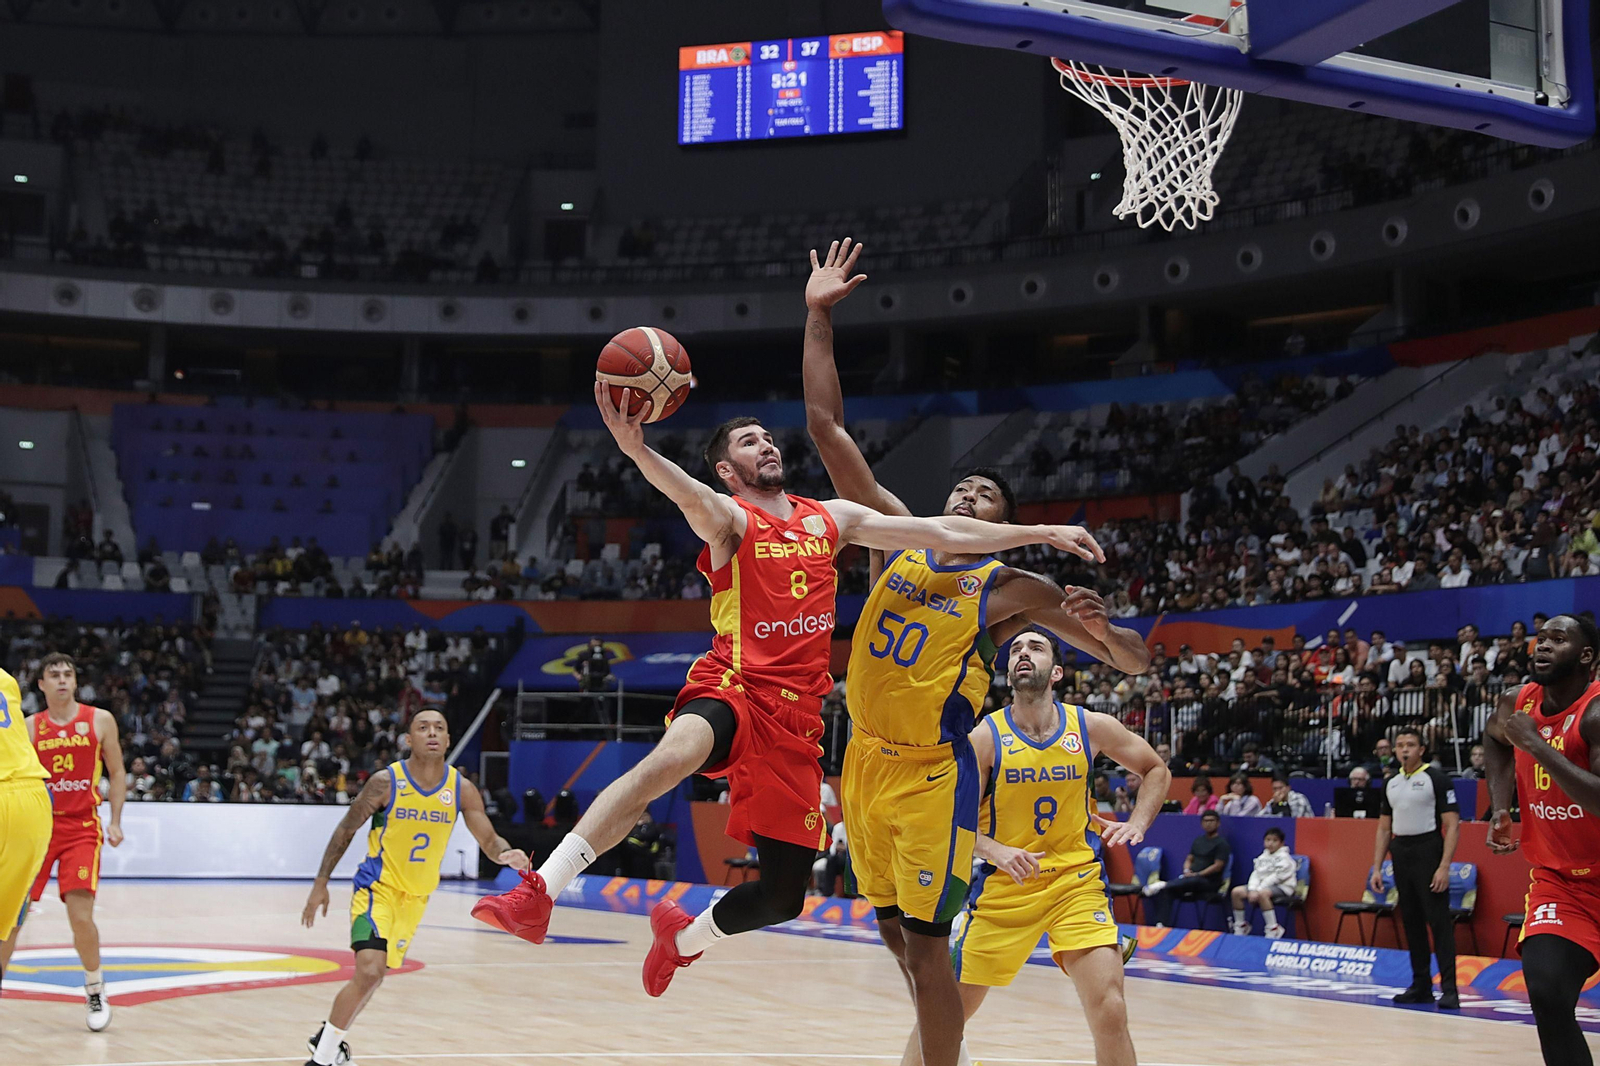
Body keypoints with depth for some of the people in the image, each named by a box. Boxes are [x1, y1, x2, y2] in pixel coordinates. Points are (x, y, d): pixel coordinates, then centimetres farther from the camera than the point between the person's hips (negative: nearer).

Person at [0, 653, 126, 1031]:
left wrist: (115, 821, -1)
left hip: (82, 828, -2)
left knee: (81, 916, -13)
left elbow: (117, 773, 8)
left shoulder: (99, 720, 2)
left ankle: (96, 992, 7)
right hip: (38, 825, 2)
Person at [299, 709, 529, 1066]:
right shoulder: (386, 781, -16)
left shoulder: (462, 789, -7)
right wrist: (321, 883, -7)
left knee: (374, 976, 14)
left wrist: (508, 855, -28)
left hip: (416, 896, 5)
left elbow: (490, 841, -4)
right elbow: (346, 830, -5)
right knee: (369, 972, -22)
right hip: (377, 888, -5)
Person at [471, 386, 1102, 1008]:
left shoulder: (831, 518, 17)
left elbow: (938, 532, 17)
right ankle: (538, 894, -39)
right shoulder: (730, 518, 0)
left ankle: (683, 936, 36)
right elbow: (691, 497, -24)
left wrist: (1038, 533, 14)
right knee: (674, 755, -40)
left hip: (796, 715, 5)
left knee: (784, 896, 5)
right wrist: (635, 448, -46)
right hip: (734, 687, -5)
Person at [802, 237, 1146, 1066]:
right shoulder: (897, 538, 7)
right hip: (866, 760, 5)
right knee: (893, 929, 13)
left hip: (934, 773, -5)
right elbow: (826, 428, 4)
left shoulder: (1015, 589, -3)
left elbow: (1135, 663, -4)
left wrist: (1101, 629, -27)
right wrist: (818, 318, 0)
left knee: (925, 939, -8)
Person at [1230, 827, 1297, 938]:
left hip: (1282, 888, -8)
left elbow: (1276, 877, -17)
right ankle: (1240, 926, 6)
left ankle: (1273, 929, -32)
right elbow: (1255, 874, 5)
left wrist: (1258, 890, -20)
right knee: (1236, 892, -8)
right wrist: (1252, 890, -15)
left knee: (1262, 894, -40)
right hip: (1263, 886, 8)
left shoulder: (1284, 858, -9)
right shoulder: (1262, 857, 13)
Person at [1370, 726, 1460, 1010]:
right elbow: (1384, 829, 18)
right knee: (1411, 921, 9)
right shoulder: (1391, 783, 13)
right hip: (1401, 854, 6)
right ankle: (1421, 986, 16)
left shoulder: (1436, 778, -6)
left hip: (1428, 852, -6)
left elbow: (1452, 825, -9)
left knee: (1438, 921, -9)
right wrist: (1377, 868, 10)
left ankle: (1449, 989, -9)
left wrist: (1444, 866, -17)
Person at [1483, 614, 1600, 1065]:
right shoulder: (1517, 704, 0)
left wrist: (1534, 743, -29)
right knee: (1547, 993, -17)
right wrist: (1500, 806, 12)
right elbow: (1494, 739, 26)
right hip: (1558, 880, 5)